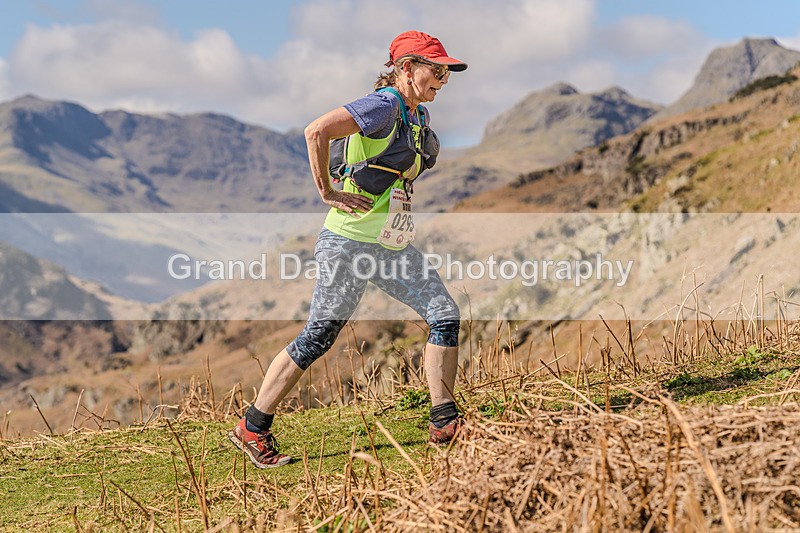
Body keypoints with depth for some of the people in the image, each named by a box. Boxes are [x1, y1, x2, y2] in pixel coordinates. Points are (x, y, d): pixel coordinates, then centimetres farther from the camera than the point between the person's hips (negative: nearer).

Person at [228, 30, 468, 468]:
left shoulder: (418, 116, 13)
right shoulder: (385, 105, -15)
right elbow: (316, 131, -28)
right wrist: (328, 193, -23)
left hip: (395, 246, 9)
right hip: (351, 241, -9)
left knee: (446, 318, -1)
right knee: (318, 337, -5)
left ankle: (443, 422, 6)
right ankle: (252, 428, 8)